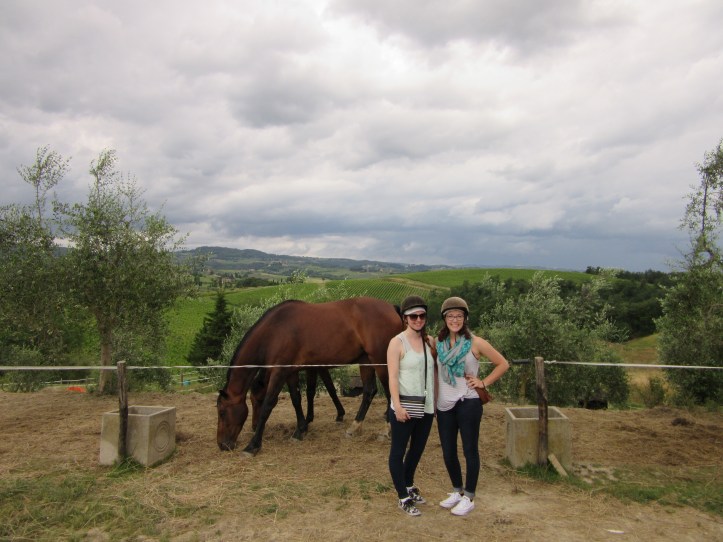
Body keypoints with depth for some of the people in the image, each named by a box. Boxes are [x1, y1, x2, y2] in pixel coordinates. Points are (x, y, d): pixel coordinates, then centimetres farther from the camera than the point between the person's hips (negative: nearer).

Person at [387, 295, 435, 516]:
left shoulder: (429, 341, 5)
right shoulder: (397, 343, -11)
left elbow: (433, 372, 10)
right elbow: (393, 377, -15)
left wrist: (436, 401, 6)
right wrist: (397, 406, -21)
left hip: (426, 407, 6)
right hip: (405, 408, -6)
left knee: (418, 449, 21)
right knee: (398, 451, 7)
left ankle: (409, 486, 42)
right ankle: (403, 498, 20)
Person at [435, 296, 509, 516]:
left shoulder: (475, 342, -8)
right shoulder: (438, 342, 2)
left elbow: (503, 364, -2)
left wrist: (483, 383, -6)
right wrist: (433, 400, 6)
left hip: (468, 403, -4)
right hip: (444, 405, 4)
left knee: (470, 450, 6)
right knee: (448, 452, 13)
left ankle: (468, 498, 22)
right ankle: (457, 491, 34)